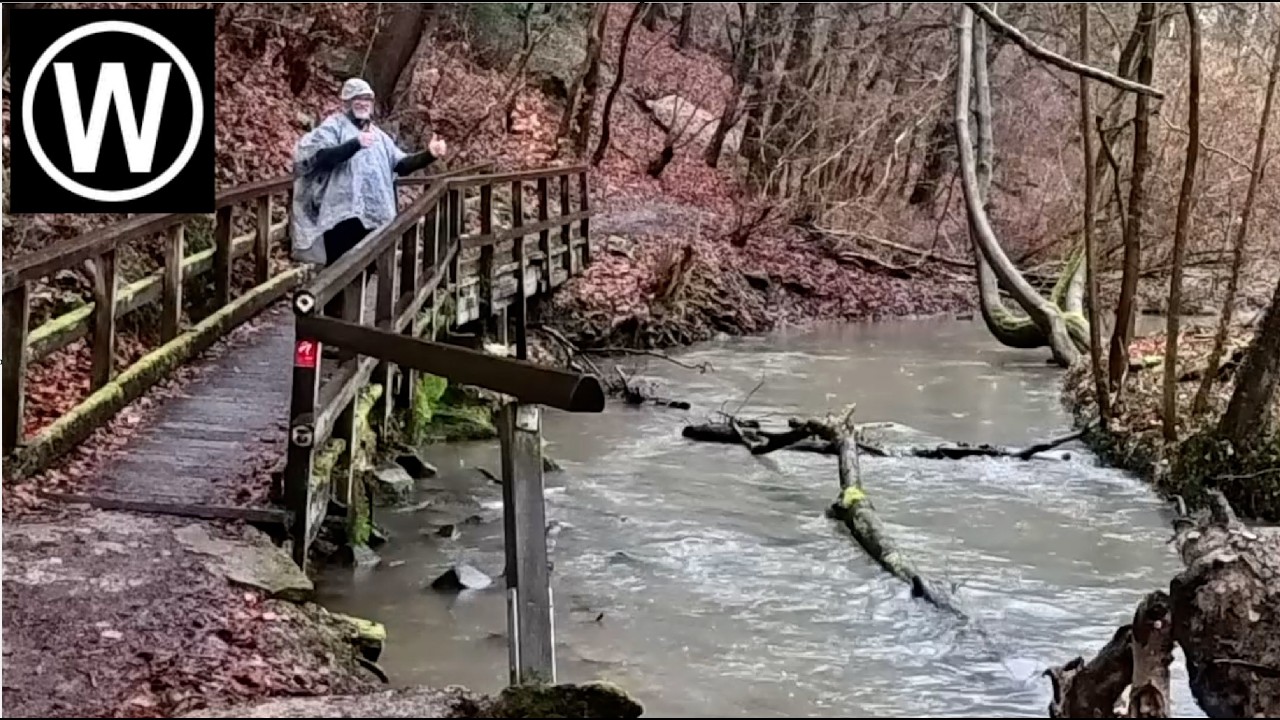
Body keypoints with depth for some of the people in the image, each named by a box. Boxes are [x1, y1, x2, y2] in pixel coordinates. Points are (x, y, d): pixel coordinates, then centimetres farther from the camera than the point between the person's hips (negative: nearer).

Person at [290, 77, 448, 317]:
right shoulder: (333, 126, 2)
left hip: (373, 216, 6)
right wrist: (356, 144, -31)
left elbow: (402, 165, 15)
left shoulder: (377, 134, 21)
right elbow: (321, 157, -16)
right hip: (344, 215, -6)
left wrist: (428, 155, -3)